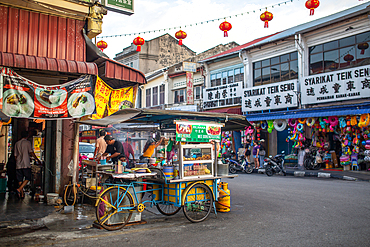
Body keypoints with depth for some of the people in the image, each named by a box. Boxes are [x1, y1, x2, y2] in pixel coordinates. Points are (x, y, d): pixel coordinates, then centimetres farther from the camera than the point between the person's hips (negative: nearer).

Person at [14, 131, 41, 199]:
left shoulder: (17, 143, 14)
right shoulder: (28, 142, -1)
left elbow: (15, 155, 16)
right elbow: (31, 152, -8)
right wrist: (37, 160, 0)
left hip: (18, 164, 5)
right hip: (26, 164, -5)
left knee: (20, 179, 8)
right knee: (27, 178, 1)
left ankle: (22, 194, 8)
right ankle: (19, 189, -17)